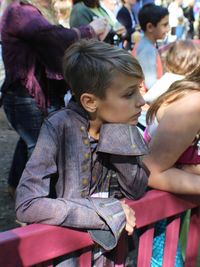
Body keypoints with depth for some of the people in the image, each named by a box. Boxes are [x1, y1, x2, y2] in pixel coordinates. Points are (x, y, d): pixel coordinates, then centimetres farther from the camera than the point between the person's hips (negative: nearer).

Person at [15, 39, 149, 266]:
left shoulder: (123, 126, -6)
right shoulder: (59, 128, -20)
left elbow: (137, 191, -9)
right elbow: (27, 205, -25)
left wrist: (118, 136, -19)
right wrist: (107, 211, -25)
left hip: (111, 237, 5)